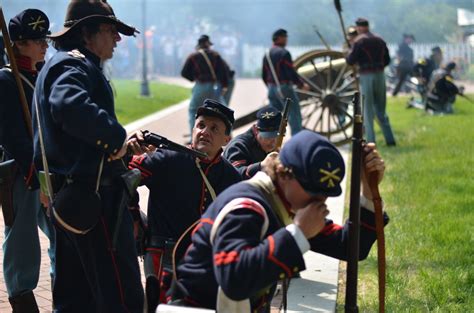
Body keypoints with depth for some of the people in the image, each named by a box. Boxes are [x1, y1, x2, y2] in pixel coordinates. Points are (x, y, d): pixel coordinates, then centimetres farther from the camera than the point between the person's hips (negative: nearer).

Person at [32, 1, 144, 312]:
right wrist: (116, 134, -25)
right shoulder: (75, 64, -12)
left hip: (70, 198, 11)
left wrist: (120, 145, 16)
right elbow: (69, 105, -35)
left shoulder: (57, 64, 21)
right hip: (95, 196, -11)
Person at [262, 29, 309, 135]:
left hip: (272, 89, 7)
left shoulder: (267, 55, 11)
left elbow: (264, 76, 16)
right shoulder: (284, 53, -12)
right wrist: (302, 85, -5)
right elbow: (291, 73, -17)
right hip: (285, 88, -7)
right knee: (295, 119, -4)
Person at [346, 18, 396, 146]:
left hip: (366, 76, -5)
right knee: (381, 109, 14)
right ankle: (390, 139, 11)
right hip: (380, 75, 5)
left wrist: (348, 54, 12)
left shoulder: (359, 41, -7)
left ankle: (371, 141, -3)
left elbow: (351, 61, -9)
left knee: (368, 110, 0)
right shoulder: (380, 40, 12)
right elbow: (387, 60, 15)